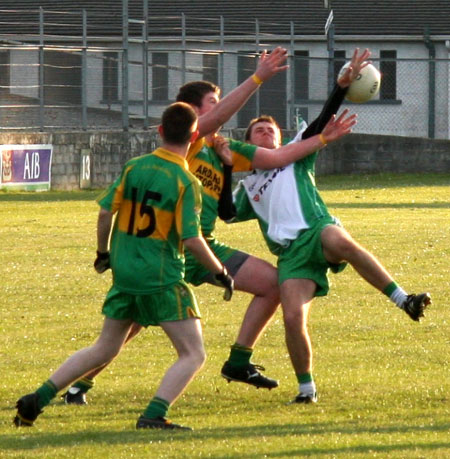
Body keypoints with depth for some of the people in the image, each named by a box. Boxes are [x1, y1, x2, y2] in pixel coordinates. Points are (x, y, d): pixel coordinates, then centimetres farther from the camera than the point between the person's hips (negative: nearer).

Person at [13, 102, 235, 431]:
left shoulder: (134, 167, 4)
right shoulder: (185, 182, -11)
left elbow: (105, 212, 6)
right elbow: (192, 240, -16)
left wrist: (103, 253, 22)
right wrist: (220, 273, -3)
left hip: (124, 273, 6)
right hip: (162, 278, -6)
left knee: (105, 349, 22)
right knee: (193, 355, 0)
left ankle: (37, 400, 19)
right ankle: (154, 415, -19)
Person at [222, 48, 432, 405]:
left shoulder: (296, 155, 23)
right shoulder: (248, 185, 29)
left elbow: (323, 122, 10)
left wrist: (343, 87, -4)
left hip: (317, 231, -3)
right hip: (289, 253, 3)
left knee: (340, 241, -41)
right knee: (293, 318, -18)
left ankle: (404, 300, -38)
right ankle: (306, 386, 2)